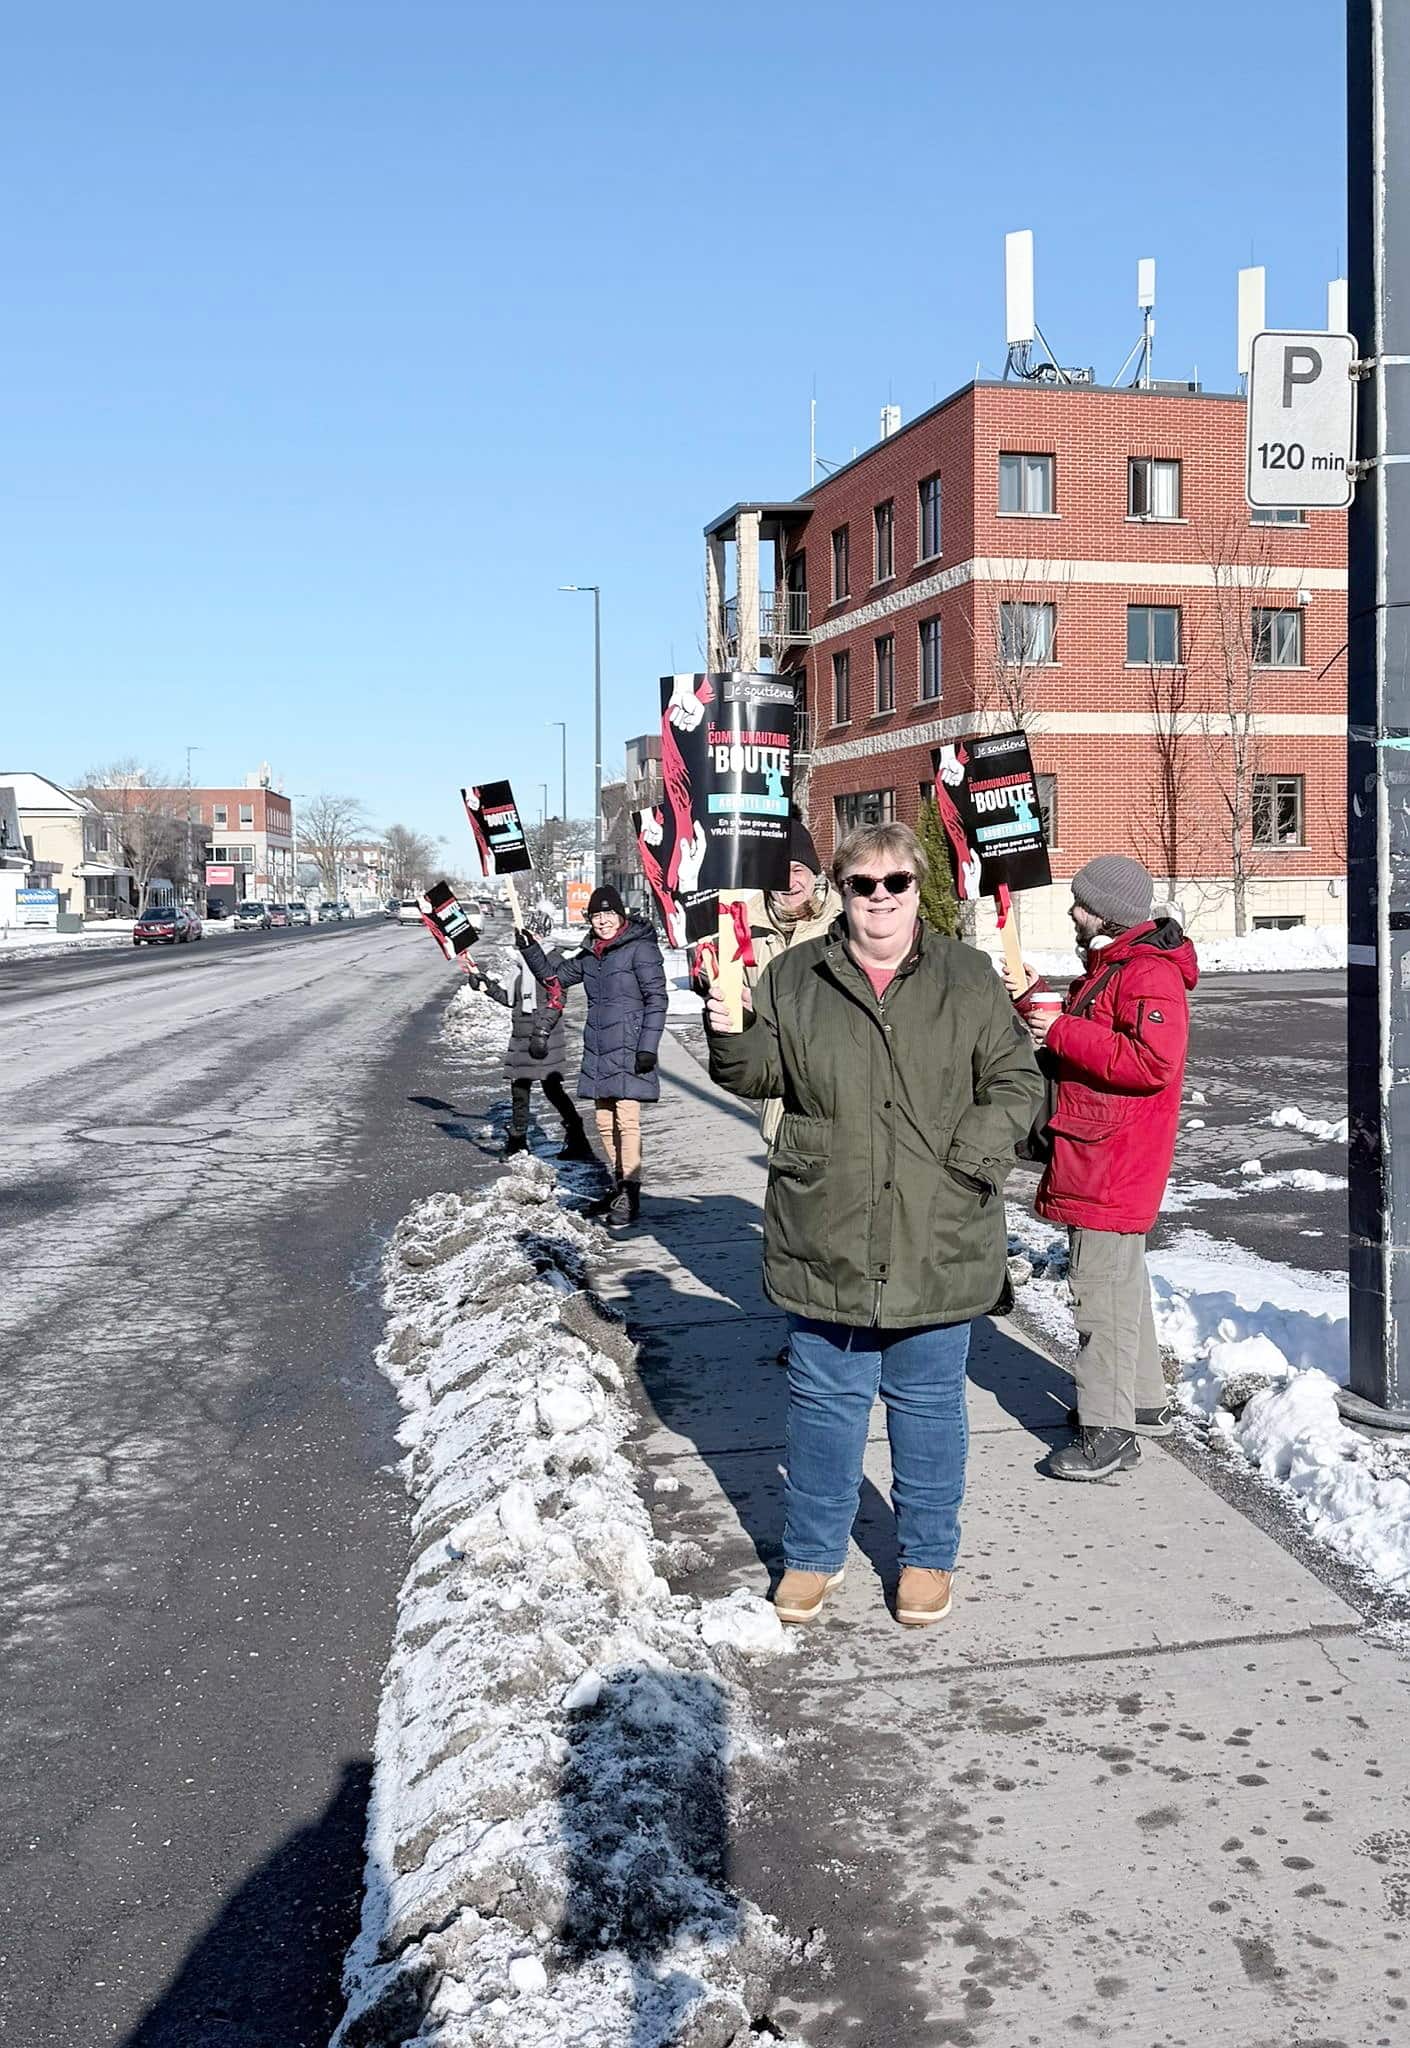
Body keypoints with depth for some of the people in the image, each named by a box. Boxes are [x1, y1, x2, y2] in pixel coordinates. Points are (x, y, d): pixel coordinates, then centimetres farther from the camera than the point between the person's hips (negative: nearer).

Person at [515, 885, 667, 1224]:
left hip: (629, 1050, -7)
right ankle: (618, 1186, 21)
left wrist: (648, 1047, -16)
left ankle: (630, 1195, -6)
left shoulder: (640, 948, -7)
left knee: (626, 1121, -10)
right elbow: (554, 977, 28)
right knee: (604, 1122, 10)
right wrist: (530, 949, 14)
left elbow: (656, 998, -10)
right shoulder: (590, 954, 15)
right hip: (598, 1051, 7)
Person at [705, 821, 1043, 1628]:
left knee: (928, 1401, 12)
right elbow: (763, 1075, 11)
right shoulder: (796, 978, 5)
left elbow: (1016, 1082, 2)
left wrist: (972, 1155, -12)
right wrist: (731, 1036, -10)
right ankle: (814, 1554, 29)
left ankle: (929, 1555, 31)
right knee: (825, 1398, 11)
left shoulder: (970, 978, 2)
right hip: (825, 1236, 1)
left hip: (938, 1241, -1)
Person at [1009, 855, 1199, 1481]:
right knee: (1118, 1280, 20)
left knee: (1101, 1286, -8)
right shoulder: (1108, 965, 17)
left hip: (1115, 1165, -11)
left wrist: (1062, 1031, -24)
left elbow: (1152, 1061, -28)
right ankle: (1142, 1401, 33)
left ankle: (1108, 1431, -2)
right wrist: (1039, 1002, 8)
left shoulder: (1150, 974, -17)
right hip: (1093, 1155, 11)